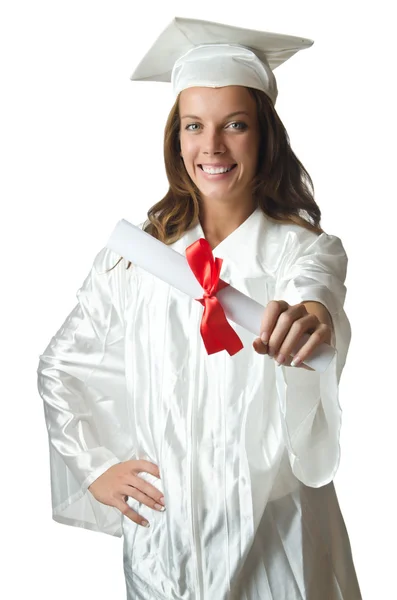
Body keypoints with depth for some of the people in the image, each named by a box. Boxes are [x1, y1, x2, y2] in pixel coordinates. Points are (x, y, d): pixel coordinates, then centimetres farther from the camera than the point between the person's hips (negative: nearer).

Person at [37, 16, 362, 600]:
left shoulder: (306, 249, -8)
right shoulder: (136, 252, -2)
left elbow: (314, 286, -34)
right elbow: (60, 368, 9)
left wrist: (310, 317, -56)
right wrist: (94, 468, 0)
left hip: (272, 536, -2)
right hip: (160, 533, 2)